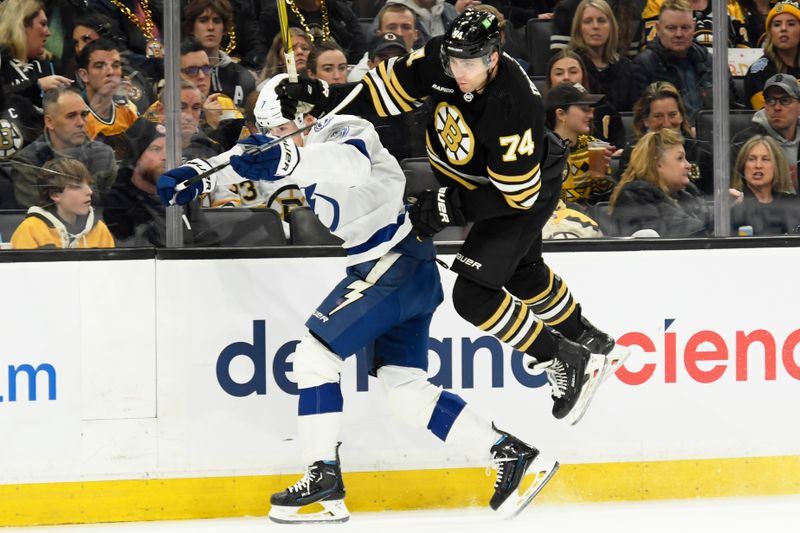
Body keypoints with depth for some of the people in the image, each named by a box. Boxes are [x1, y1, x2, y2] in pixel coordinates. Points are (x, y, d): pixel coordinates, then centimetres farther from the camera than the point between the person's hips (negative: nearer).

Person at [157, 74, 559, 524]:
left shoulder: (345, 131, -16)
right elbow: (248, 161, 19)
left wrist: (288, 162, -55)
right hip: (399, 268, 10)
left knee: (317, 353, -10)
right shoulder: (307, 146, 12)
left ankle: (324, 477, -7)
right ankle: (512, 455, 6)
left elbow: (350, 163, -39)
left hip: (396, 266, -10)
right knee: (406, 390, 6)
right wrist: (195, 174, 2)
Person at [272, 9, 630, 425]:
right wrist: (323, 96, -20)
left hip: (526, 190, -8)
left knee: (473, 295, -14)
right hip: (467, 178, 8)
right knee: (523, 273, 27)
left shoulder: (513, 108, -40)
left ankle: (565, 363, 3)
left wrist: (450, 208, -31)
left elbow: (517, 196, -32)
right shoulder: (439, 59, -24)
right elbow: (389, 89, -9)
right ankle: (591, 344, 51)